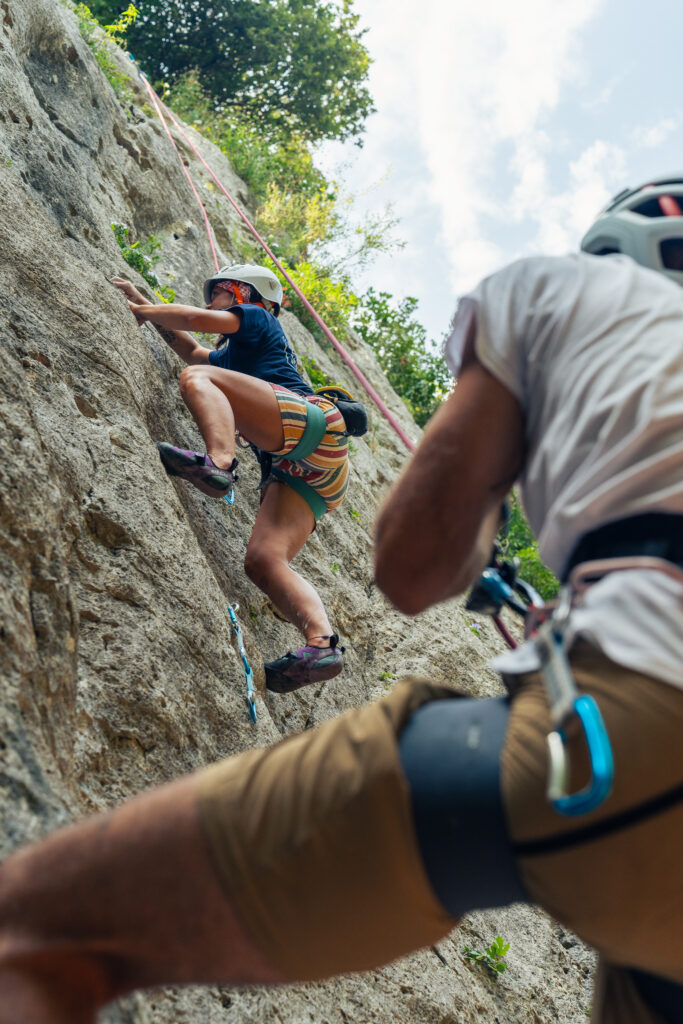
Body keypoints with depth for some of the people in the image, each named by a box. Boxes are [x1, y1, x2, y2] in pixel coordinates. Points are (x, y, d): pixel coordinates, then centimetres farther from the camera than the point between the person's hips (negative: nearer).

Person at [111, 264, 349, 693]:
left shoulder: (257, 318, 19)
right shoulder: (235, 352, 42)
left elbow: (191, 318, 9)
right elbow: (192, 350, 52)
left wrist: (134, 310, 21)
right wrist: (146, 306, 50)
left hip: (311, 419, -8)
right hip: (299, 466, 8)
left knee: (197, 379, -16)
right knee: (264, 560, -9)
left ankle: (219, 464, -43)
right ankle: (321, 643, -26)